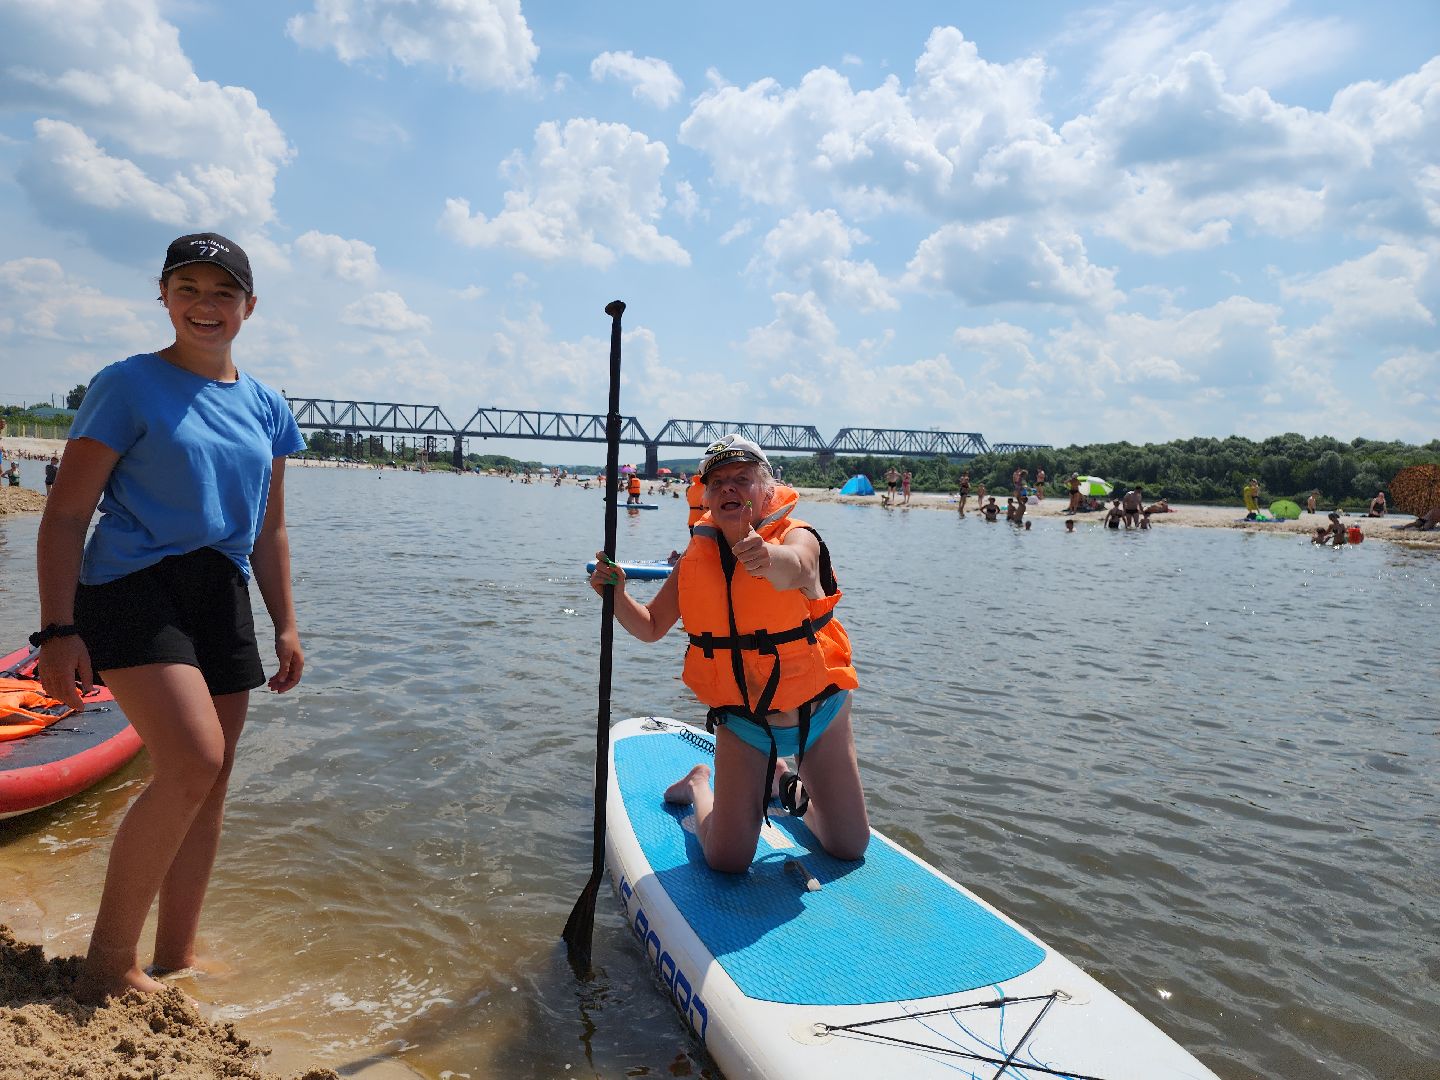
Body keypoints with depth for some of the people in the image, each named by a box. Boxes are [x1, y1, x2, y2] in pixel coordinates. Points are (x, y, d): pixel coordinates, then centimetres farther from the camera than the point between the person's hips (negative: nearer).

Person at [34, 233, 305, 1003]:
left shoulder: (264, 407, 12)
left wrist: (285, 625, 13)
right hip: (134, 587, -5)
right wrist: (57, 631, -14)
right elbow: (66, 514, -6)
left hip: (223, 600, 6)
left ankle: (175, 957, 23)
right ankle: (108, 962, -3)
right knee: (193, 762, -21)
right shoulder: (128, 385, -3)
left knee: (209, 782, 7)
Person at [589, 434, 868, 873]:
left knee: (849, 847, 10)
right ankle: (700, 785, 27)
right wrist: (617, 594, -18)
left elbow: (791, 567, -45)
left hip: (818, 713, -1)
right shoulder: (698, 555, -8)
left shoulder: (798, 538, -19)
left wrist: (766, 557, -69)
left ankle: (785, 780, 37)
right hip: (742, 722, 1)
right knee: (728, 860, -5)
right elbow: (651, 627, 2)